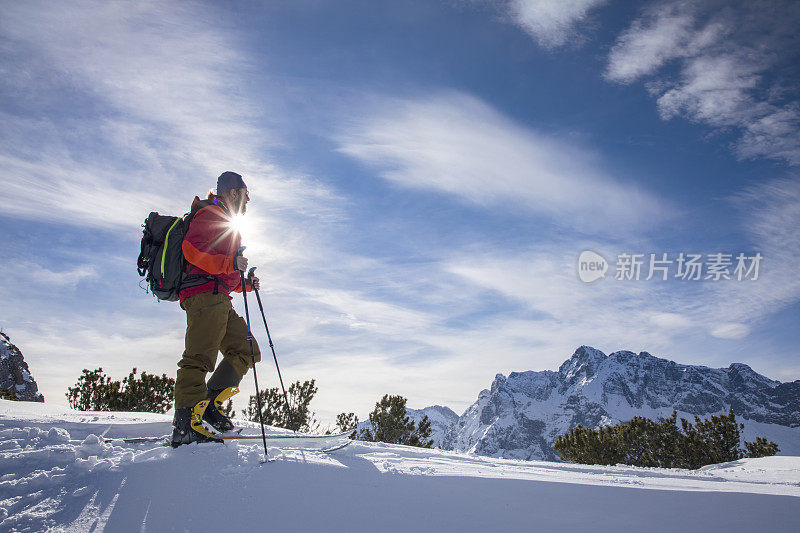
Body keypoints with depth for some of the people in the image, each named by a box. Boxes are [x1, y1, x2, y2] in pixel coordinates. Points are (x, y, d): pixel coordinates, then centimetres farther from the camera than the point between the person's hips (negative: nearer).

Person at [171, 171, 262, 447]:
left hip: (219, 300, 10)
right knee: (200, 358, -17)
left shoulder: (225, 223, 33)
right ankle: (185, 425, -20)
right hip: (205, 293, -10)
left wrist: (245, 284, 20)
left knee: (246, 351, 3)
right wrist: (230, 263, -21)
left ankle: (209, 403, -1)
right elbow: (192, 249, -16)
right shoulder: (211, 214, 2)